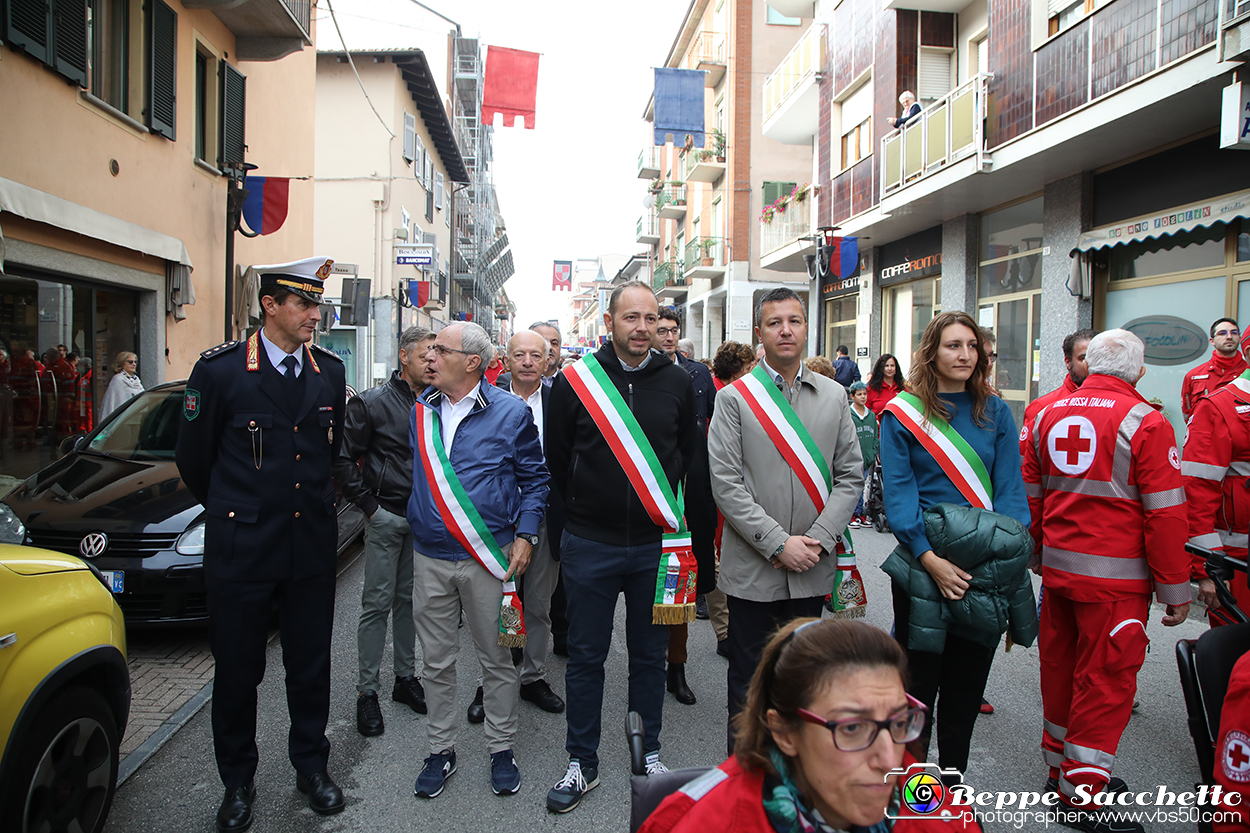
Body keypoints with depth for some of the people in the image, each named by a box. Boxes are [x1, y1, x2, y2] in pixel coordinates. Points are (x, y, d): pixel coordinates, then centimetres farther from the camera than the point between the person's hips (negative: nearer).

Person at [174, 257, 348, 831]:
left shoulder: (330, 372, 2)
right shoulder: (220, 370, -10)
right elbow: (192, 457, 1)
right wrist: (233, 512, 12)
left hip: (312, 546, 3)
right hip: (241, 550, -3)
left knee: (311, 666, 14)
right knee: (237, 670, 12)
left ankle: (312, 768, 33)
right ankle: (237, 782, 31)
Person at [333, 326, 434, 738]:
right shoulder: (372, 403, -5)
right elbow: (343, 459, -5)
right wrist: (369, 505, -8)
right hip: (386, 517, -4)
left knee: (409, 600, 14)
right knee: (378, 603, 1)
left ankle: (406, 677, 27)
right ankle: (367, 690, 11)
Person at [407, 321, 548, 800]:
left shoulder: (511, 412, -5)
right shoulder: (420, 412, 7)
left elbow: (534, 478, 0)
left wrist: (525, 535, -7)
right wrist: (415, 523, 10)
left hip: (488, 558, -3)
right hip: (430, 558, 4)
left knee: (496, 659, 9)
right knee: (436, 661, 12)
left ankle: (501, 750, 25)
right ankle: (441, 750, 29)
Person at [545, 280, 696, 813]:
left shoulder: (677, 383, 1)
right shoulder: (574, 381, -4)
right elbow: (557, 456, 5)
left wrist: (662, 505, 10)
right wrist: (584, 505, 9)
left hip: (655, 543, 2)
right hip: (590, 544, -1)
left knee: (649, 654, 14)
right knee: (586, 656, 9)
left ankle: (648, 753, 32)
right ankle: (582, 763, 25)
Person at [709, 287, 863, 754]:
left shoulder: (834, 396, 7)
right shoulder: (734, 398, -3)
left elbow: (850, 475, 5)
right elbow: (726, 484, -10)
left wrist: (818, 540, -8)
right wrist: (778, 543, -15)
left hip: (813, 570, 3)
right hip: (753, 569, -3)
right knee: (749, 681, 9)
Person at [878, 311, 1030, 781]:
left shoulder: (995, 413, 6)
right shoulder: (902, 413, -4)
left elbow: (1010, 490, 1)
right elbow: (897, 492, -10)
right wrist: (930, 558, -21)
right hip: (922, 565, -3)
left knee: (968, 680, 14)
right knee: (917, 677, 6)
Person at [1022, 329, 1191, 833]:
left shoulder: (1049, 415, 6)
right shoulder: (1145, 421, -12)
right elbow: (1165, 512, -12)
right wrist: (1174, 588, -5)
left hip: (1057, 567, 6)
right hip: (1114, 575, -6)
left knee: (1060, 666, 16)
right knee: (1105, 678, 4)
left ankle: (1059, 769, 32)